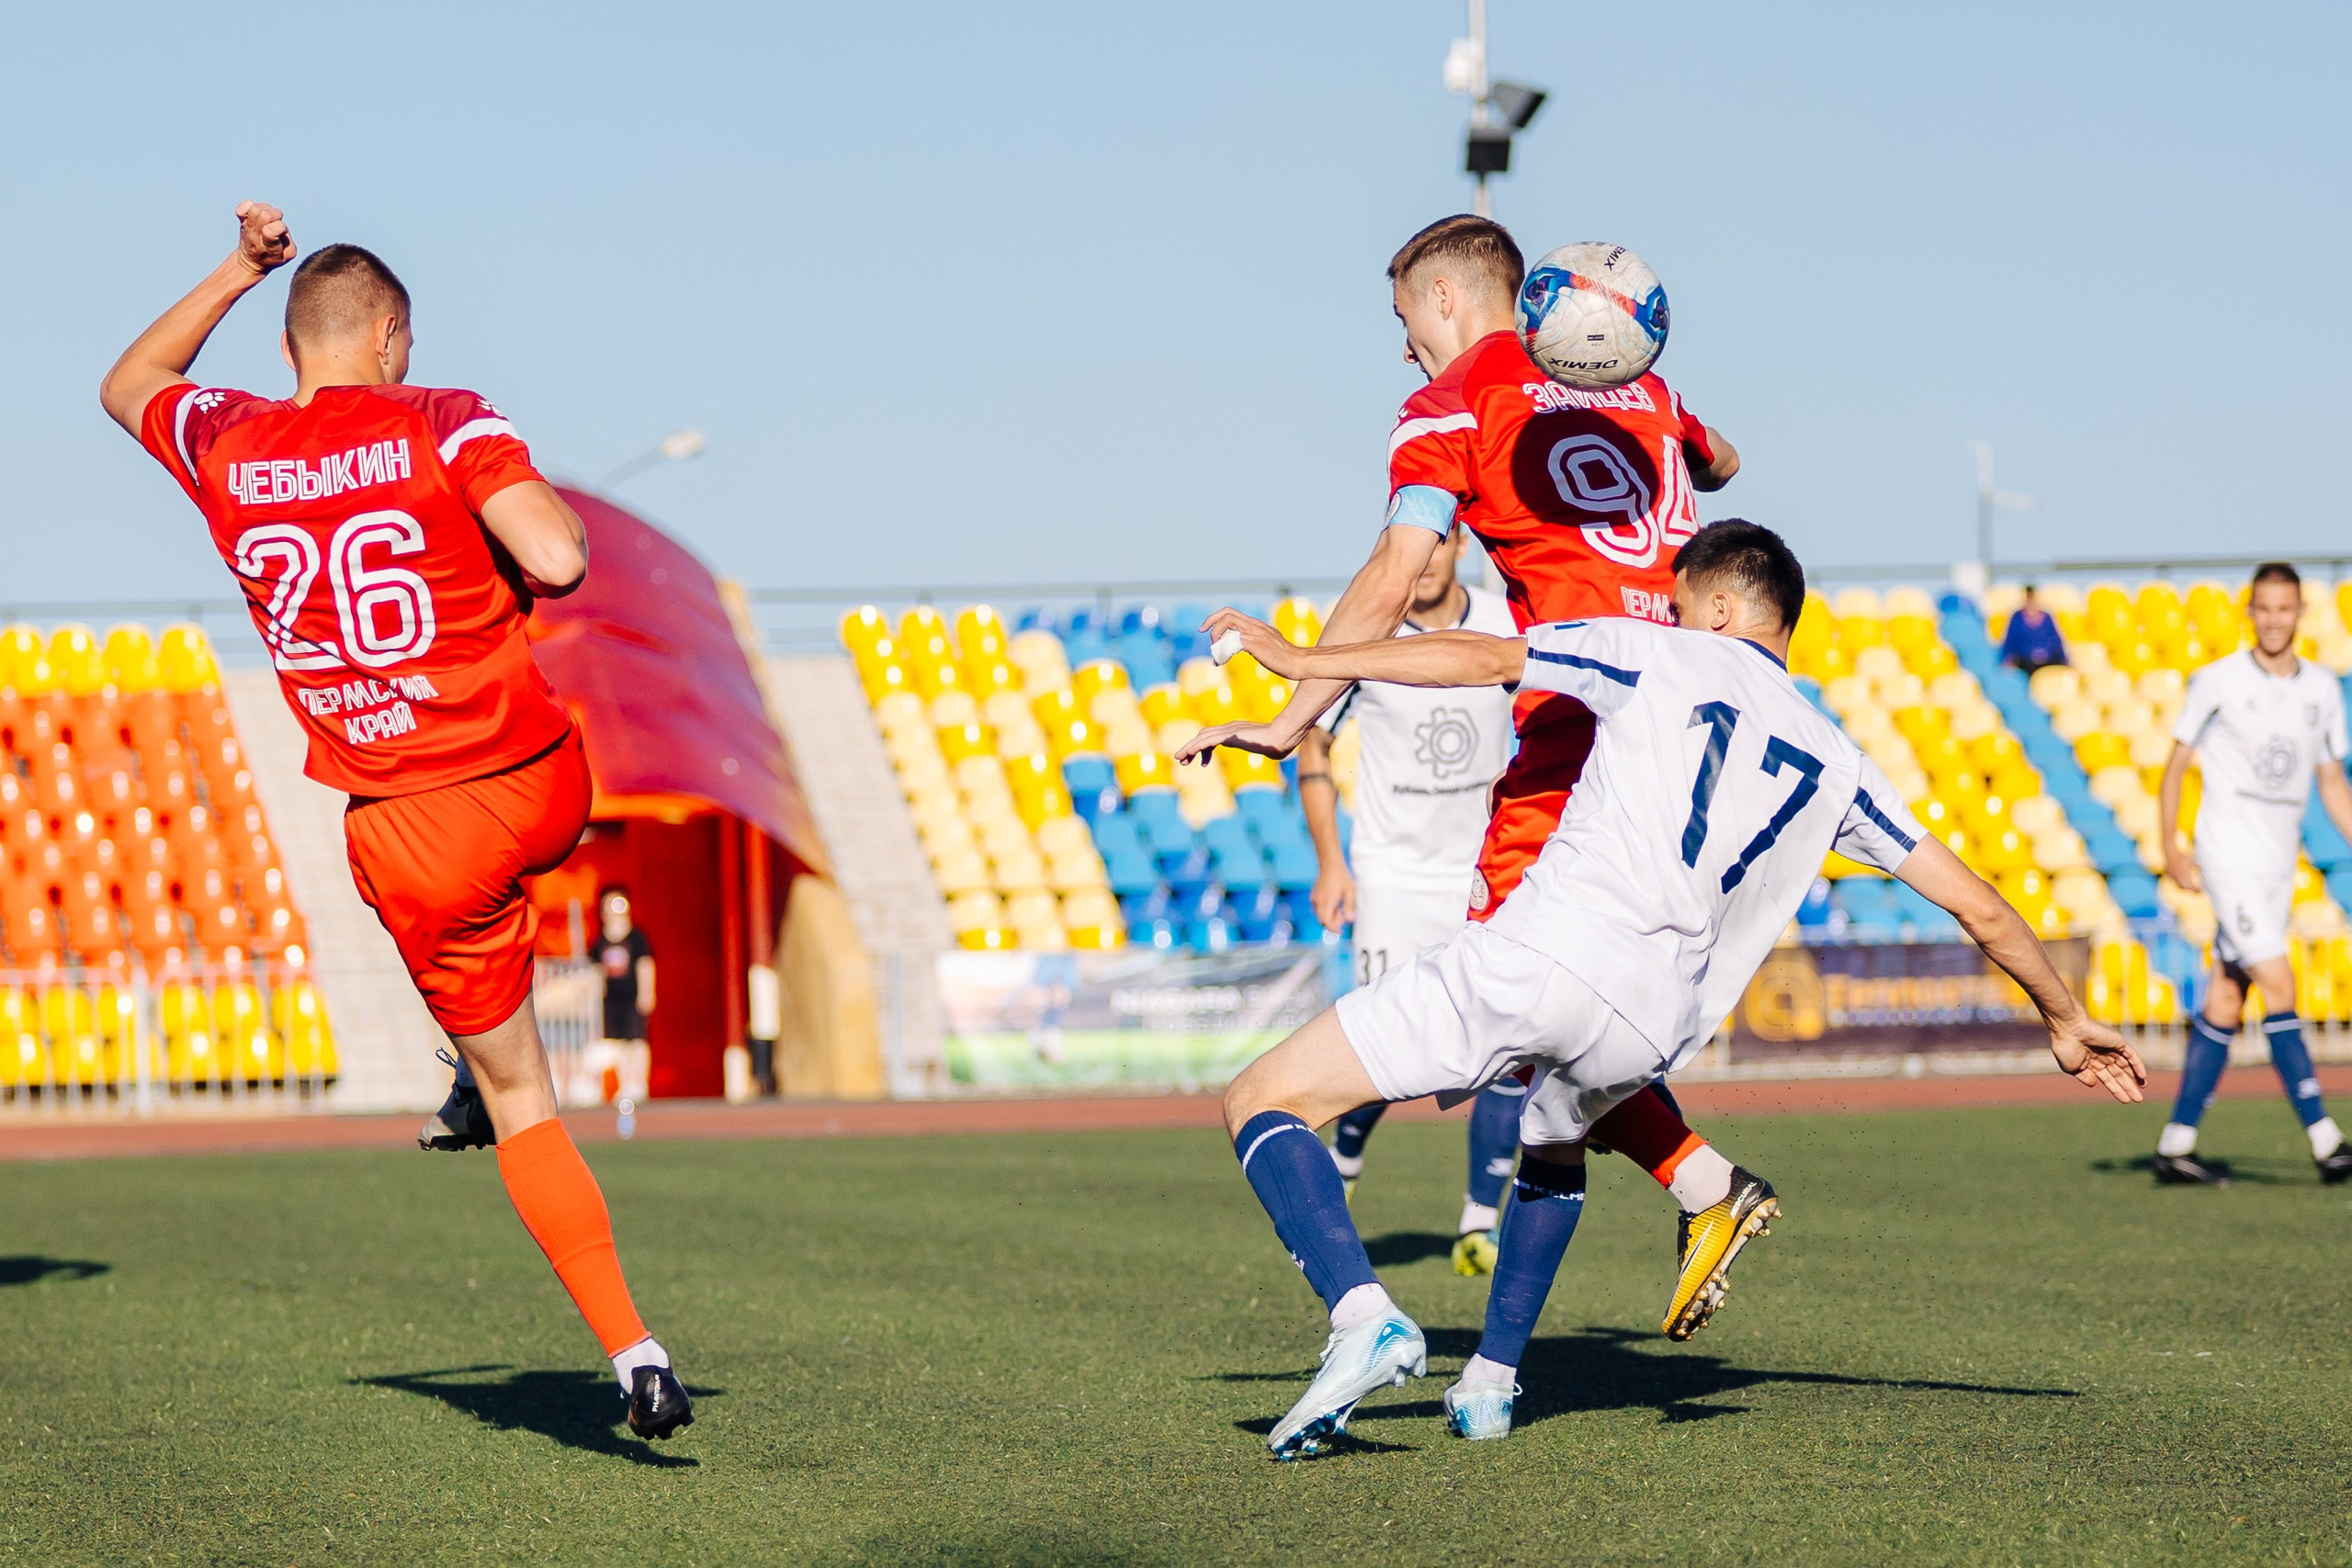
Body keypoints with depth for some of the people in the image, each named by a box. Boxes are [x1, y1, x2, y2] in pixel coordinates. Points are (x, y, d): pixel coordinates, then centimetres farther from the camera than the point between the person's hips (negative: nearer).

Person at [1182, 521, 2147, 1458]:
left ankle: (1364, 1318, -22)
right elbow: (1980, 907, 26)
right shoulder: (1836, 765, 23)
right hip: (1643, 1029, 5)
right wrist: (2066, 1021, 41)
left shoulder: (1660, 655, 13)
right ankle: (1490, 1384, 31)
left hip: (1535, 957, -5)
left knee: (1261, 1102, 0)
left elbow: (1478, 657, 6)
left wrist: (1298, 664, 10)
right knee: (1555, 1148, 40)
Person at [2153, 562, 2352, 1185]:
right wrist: (2170, 850, -6)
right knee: (2279, 987, -15)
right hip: (2229, 854, -5)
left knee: (2225, 1004, 6)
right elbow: (2175, 766, 2)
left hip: (2279, 864, 5)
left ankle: (2176, 1145, 11)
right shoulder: (2218, 681, -4)